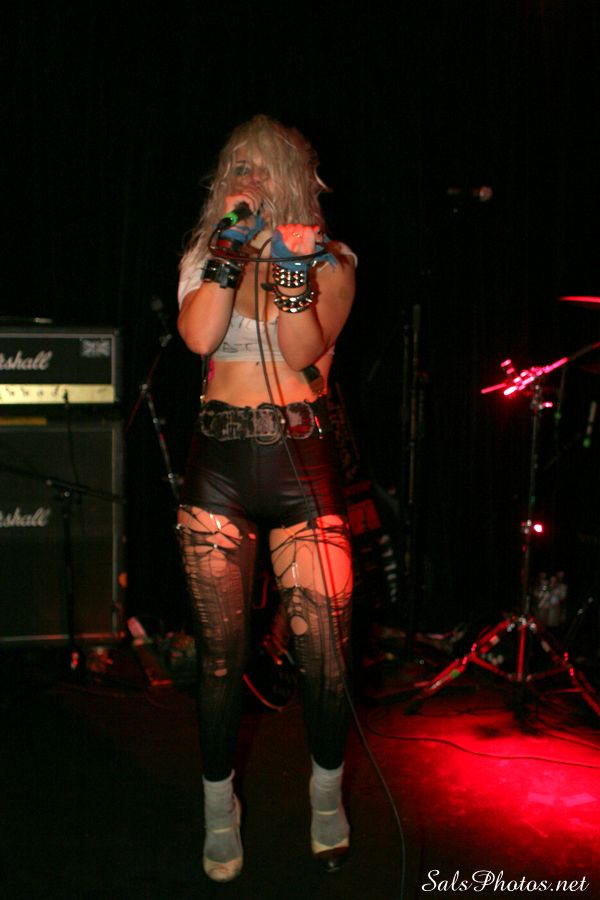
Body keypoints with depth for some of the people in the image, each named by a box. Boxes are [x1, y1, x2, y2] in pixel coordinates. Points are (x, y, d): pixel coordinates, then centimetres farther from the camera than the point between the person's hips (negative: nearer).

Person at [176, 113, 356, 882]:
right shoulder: (204, 255, 10)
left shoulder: (330, 260, 6)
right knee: (220, 649, 4)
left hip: (302, 459, -1)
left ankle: (327, 796, 25)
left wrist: (293, 268, -21)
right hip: (219, 461, 1)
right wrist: (231, 248, -12)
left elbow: (305, 350, -9)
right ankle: (219, 809, 25)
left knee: (323, 647, -1)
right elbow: (198, 336, -9)